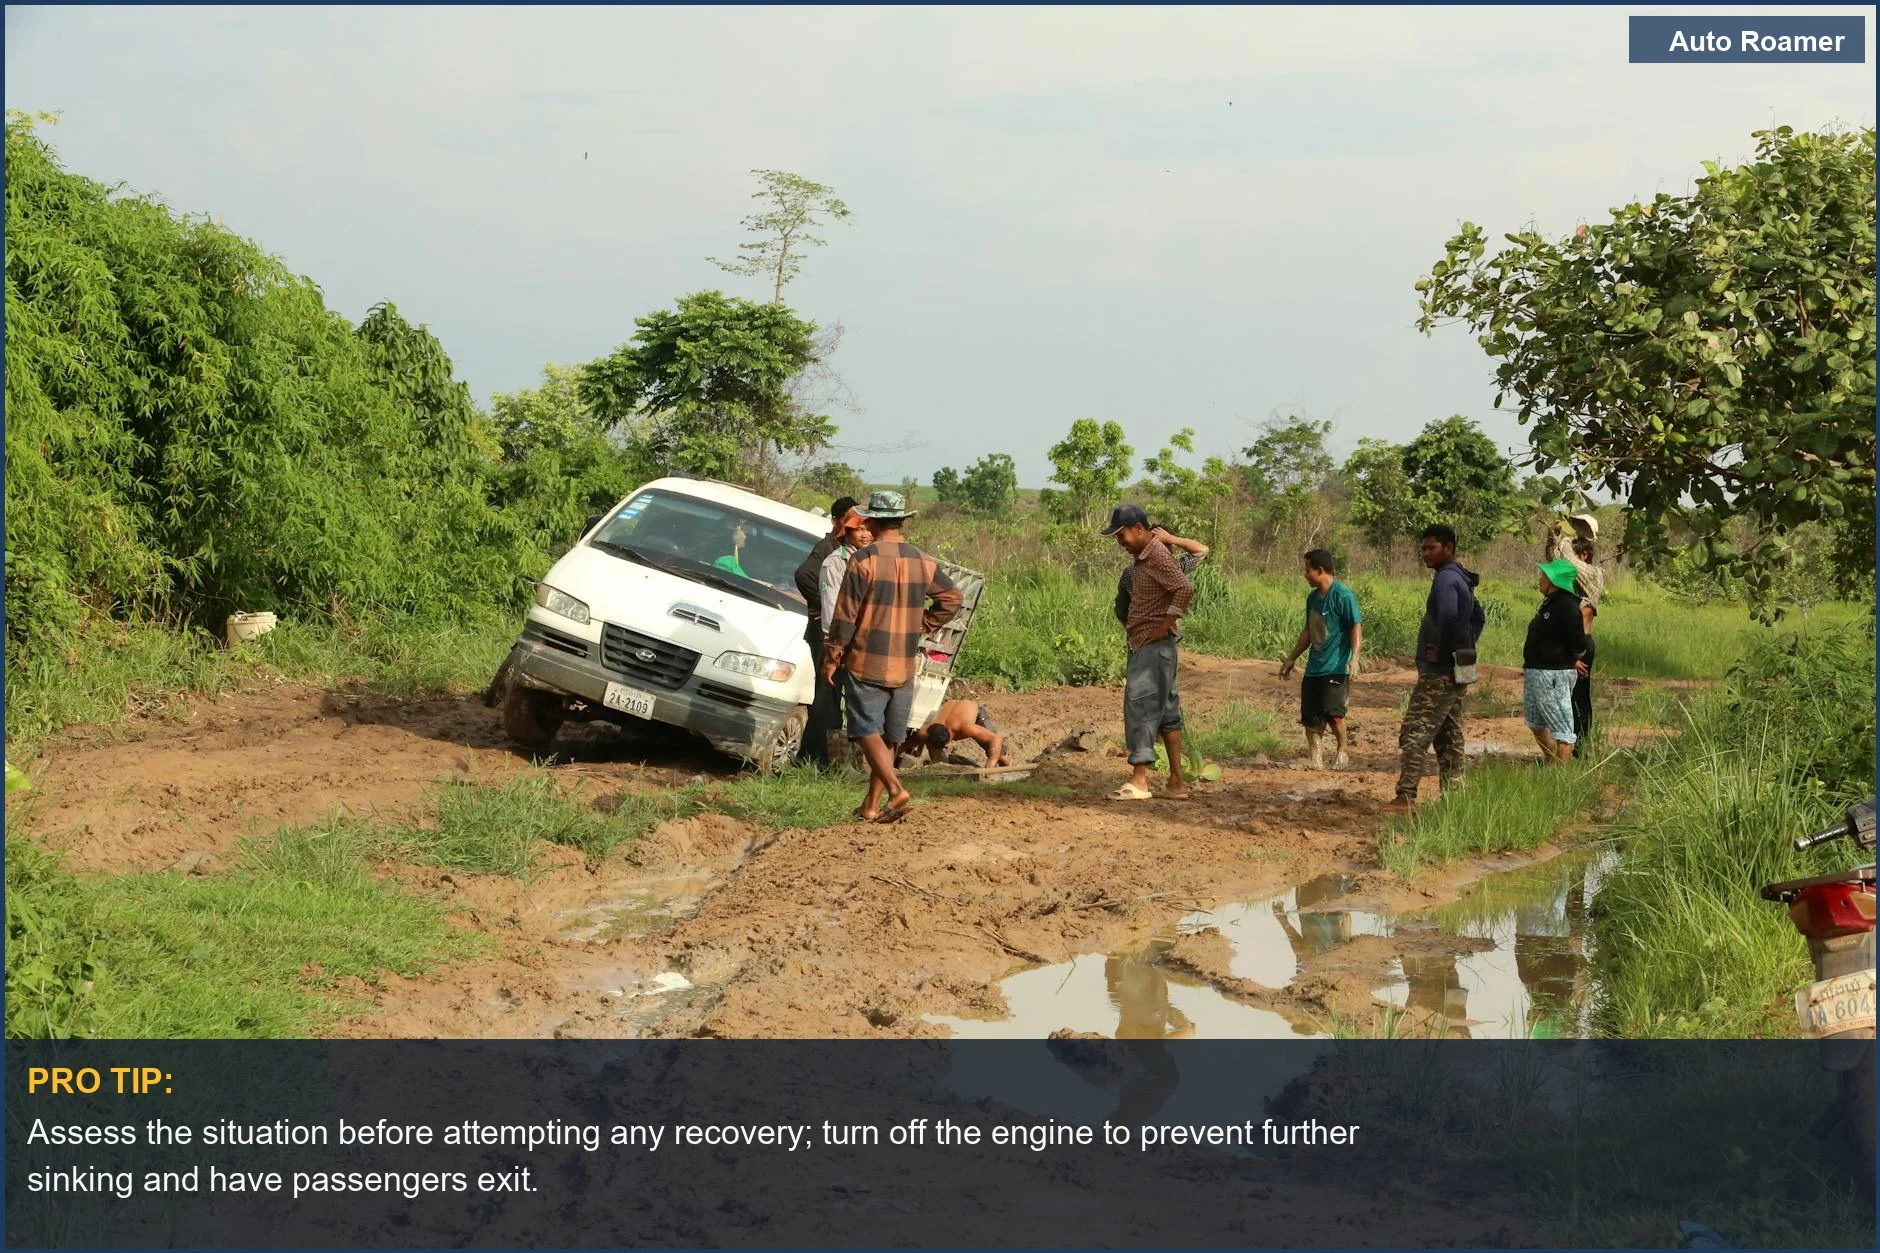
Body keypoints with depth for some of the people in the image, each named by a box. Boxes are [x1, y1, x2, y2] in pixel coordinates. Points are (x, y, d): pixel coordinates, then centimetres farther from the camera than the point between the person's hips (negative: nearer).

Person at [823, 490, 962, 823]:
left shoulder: (864, 560, -11)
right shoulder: (923, 562, 5)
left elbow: (845, 615, -11)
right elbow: (951, 598, 13)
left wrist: (831, 658, -4)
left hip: (866, 662, -5)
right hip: (904, 667, 5)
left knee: (868, 732, -3)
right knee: (888, 737, 12)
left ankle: (895, 789, -21)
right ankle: (871, 806, 15)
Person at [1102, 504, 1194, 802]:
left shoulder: (1157, 555, -15)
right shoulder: (1142, 557, 15)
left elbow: (1185, 589, -26)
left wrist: (1165, 626, -21)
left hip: (1154, 644, -10)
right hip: (1143, 645, 10)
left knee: (1141, 705, -12)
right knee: (1166, 709, 10)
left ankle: (1139, 780, -14)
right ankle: (1176, 782, 14)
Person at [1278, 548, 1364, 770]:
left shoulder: (1343, 596, -10)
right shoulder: (1313, 597, 15)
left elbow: (1357, 626, -14)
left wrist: (1354, 658, -26)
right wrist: (1291, 659, 26)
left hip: (1336, 667, -8)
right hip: (1314, 667, 8)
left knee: (1332, 711, -16)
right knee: (1310, 716, 3)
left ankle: (1342, 753, 4)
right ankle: (1314, 758, 11)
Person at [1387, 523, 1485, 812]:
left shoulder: (1446, 579, -16)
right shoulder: (1461, 579, 16)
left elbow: (1448, 617, -33)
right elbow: (1476, 617, 30)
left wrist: (1441, 652, -21)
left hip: (1438, 672, -10)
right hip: (1454, 672, 10)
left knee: (1414, 734, -11)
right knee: (1449, 737, 13)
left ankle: (1406, 796, -16)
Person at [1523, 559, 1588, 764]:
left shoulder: (1566, 607, -19)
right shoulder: (1551, 603, 12)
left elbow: (1579, 647, -21)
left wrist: (1567, 661, -2)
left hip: (1553, 676, -12)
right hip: (1535, 673, 12)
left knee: (1561, 729, -6)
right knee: (1536, 724, 24)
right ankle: (1550, 763, 36)